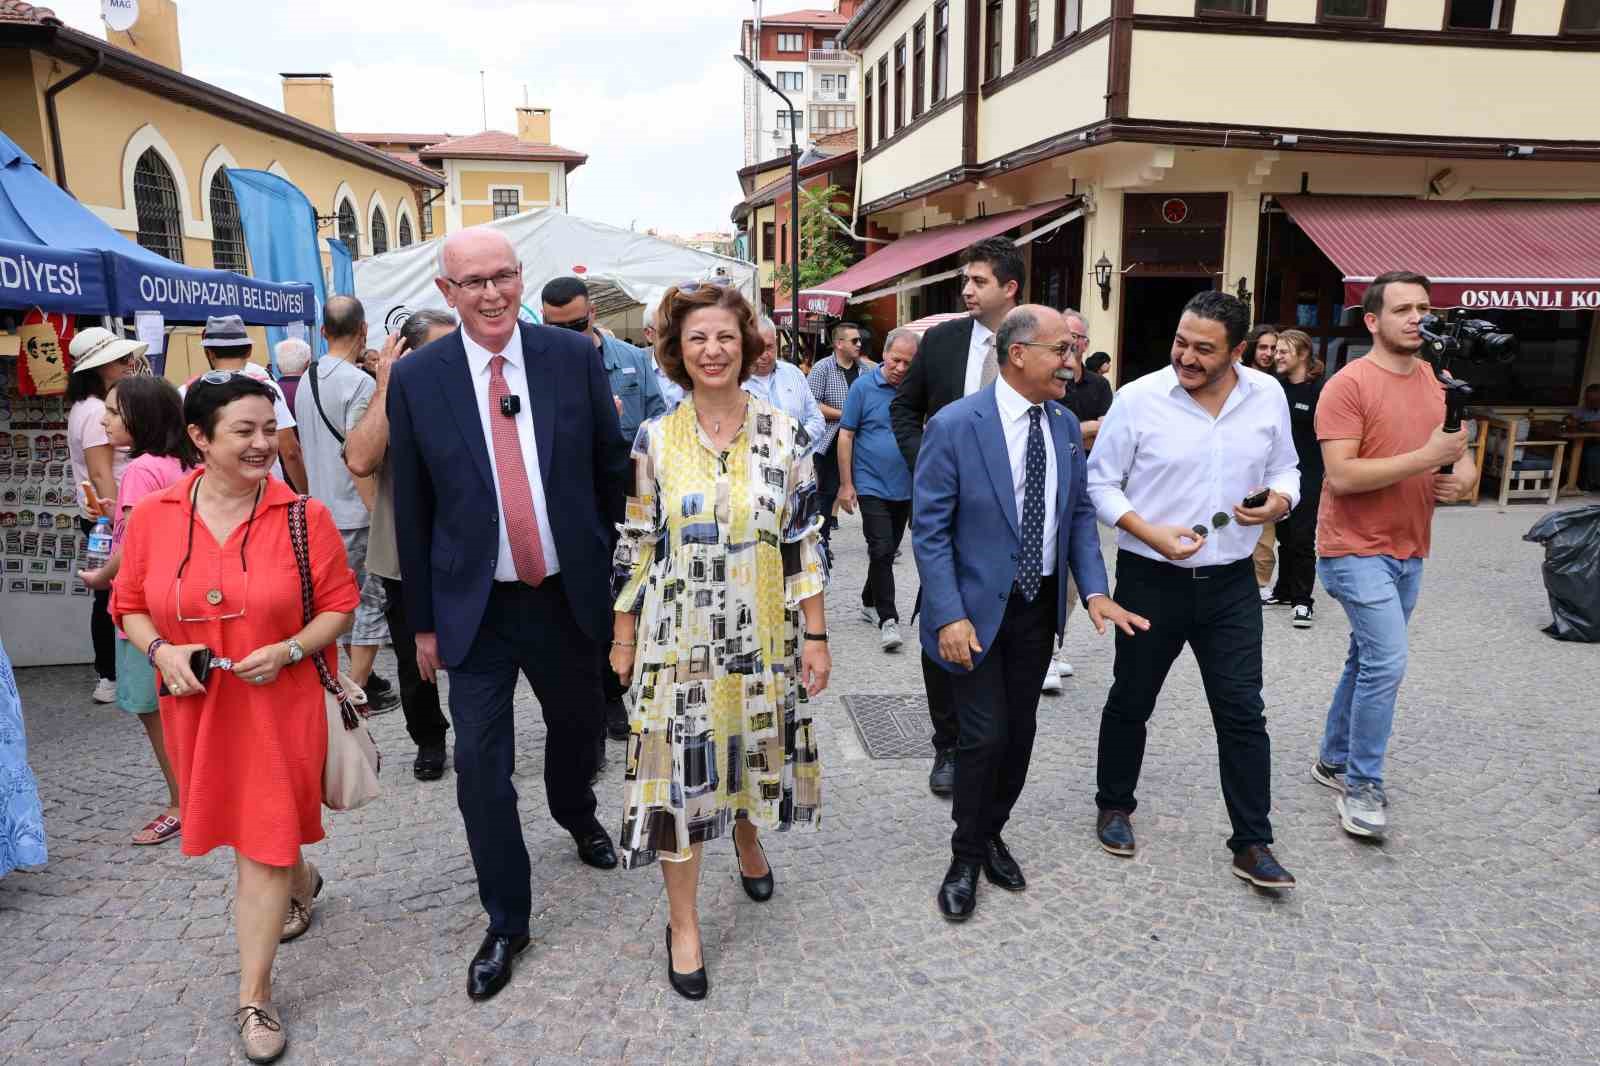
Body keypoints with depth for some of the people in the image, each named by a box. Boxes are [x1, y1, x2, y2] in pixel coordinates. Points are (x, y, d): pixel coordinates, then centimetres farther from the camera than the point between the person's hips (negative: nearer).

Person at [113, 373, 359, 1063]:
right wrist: (160, 652, -12)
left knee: (261, 846, 1)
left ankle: (254, 996, 16)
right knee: (251, 830, 22)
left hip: (279, 707, -3)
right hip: (196, 707, 4)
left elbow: (340, 603, -5)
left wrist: (288, 651, -20)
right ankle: (302, 884, 55)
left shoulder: (303, 516, -10)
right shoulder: (151, 516, -4)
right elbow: (129, 605, 6)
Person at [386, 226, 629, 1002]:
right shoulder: (416, 379, -6)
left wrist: (621, 575, 4)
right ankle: (506, 921, 21)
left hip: (569, 595, 2)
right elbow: (411, 510, -1)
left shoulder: (573, 356, -5)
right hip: (475, 608, -1)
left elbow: (611, 469, 2)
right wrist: (424, 620, 2)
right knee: (481, 765, 1)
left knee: (578, 724, 21)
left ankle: (576, 815, 55)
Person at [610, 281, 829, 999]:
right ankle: (683, 923, 22)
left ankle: (748, 839, 51)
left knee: (752, 748, 18)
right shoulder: (654, 441, -3)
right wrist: (623, 638, 1)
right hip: (677, 639, -1)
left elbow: (804, 542, -1)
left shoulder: (783, 434, -2)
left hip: (762, 636, 1)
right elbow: (634, 548, 1)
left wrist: (814, 635, -2)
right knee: (680, 769, 4)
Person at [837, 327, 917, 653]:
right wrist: (846, 484, -7)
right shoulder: (864, 386, -6)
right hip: (872, 486, -4)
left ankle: (870, 603, 34)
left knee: (888, 551, 15)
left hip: (905, 488, 4)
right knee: (881, 551, -9)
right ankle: (887, 619, -3)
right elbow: (846, 435, -4)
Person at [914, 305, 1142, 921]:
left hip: (1039, 605, 6)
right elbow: (929, 529, -15)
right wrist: (950, 616, -20)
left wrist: (1094, 591, -4)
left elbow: (1079, 513, 9)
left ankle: (991, 835, 37)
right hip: (977, 609, -6)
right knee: (986, 735, -2)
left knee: (1021, 731, 14)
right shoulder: (955, 425, -16)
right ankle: (966, 859, 21)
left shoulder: (1065, 425, 3)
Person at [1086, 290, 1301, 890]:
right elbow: (1101, 482, -5)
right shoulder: (1138, 399, -10)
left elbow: (1284, 469, 13)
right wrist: (1153, 535, -18)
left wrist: (1279, 502, -11)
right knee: (1130, 701, 13)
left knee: (1243, 712, 3)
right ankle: (1114, 807, 35)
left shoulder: (1268, 396, 0)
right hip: (1151, 579, -2)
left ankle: (1253, 845, 17)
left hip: (1231, 583, 2)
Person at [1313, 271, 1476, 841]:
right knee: (1388, 663, -12)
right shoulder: (1348, 385, -14)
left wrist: (1465, 475, -4)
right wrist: (1427, 457, -24)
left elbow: (1458, 452, 19)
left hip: (1410, 550, 8)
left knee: (1368, 659, 15)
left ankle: (1333, 761, 30)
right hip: (1357, 550, -8)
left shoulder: (1435, 381, 9)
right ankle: (1361, 787, 2)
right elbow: (1341, 476, -21)